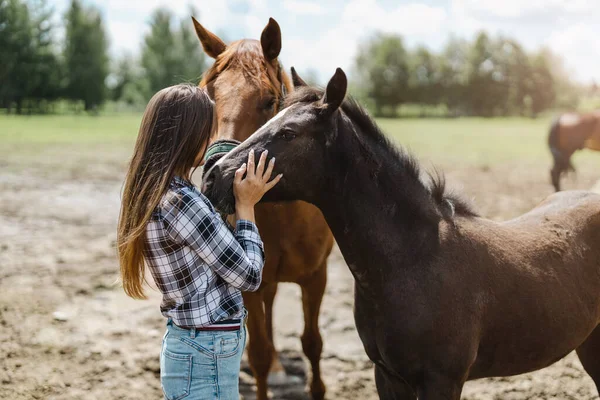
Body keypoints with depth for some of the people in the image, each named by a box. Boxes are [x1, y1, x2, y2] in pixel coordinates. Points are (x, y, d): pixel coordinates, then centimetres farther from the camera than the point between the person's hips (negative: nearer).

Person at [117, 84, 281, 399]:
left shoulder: (154, 194, 5)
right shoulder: (182, 202, -24)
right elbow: (249, 275, -16)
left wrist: (236, 200, 9)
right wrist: (246, 205, -6)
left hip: (191, 346, 9)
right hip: (207, 357, -9)